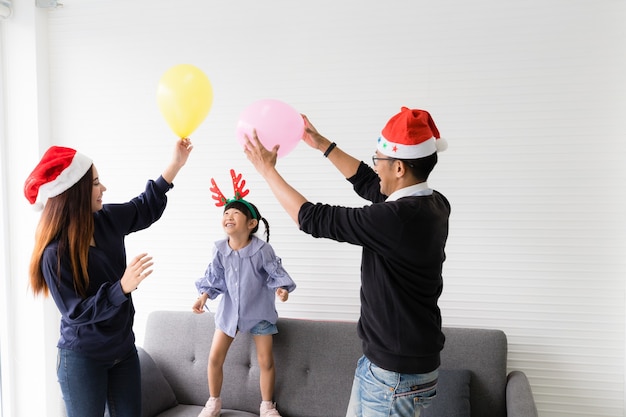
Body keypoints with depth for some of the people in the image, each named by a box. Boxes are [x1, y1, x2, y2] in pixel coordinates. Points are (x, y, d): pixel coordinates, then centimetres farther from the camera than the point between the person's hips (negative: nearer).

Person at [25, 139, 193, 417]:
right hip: (82, 359, -6)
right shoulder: (55, 252, -22)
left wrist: (175, 164, 6)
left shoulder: (108, 219, -4)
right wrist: (123, 287, -36)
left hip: (123, 349, 6)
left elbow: (145, 209, 12)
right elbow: (77, 311, -23)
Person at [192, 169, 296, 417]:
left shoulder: (261, 249, -21)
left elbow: (276, 272, -13)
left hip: (259, 311, -3)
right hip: (229, 310, 3)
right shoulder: (220, 249, -10)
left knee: (266, 361, 4)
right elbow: (214, 276, 0)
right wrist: (204, 295, -12)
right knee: (214, 358, 6)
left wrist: (281, 288, -32)